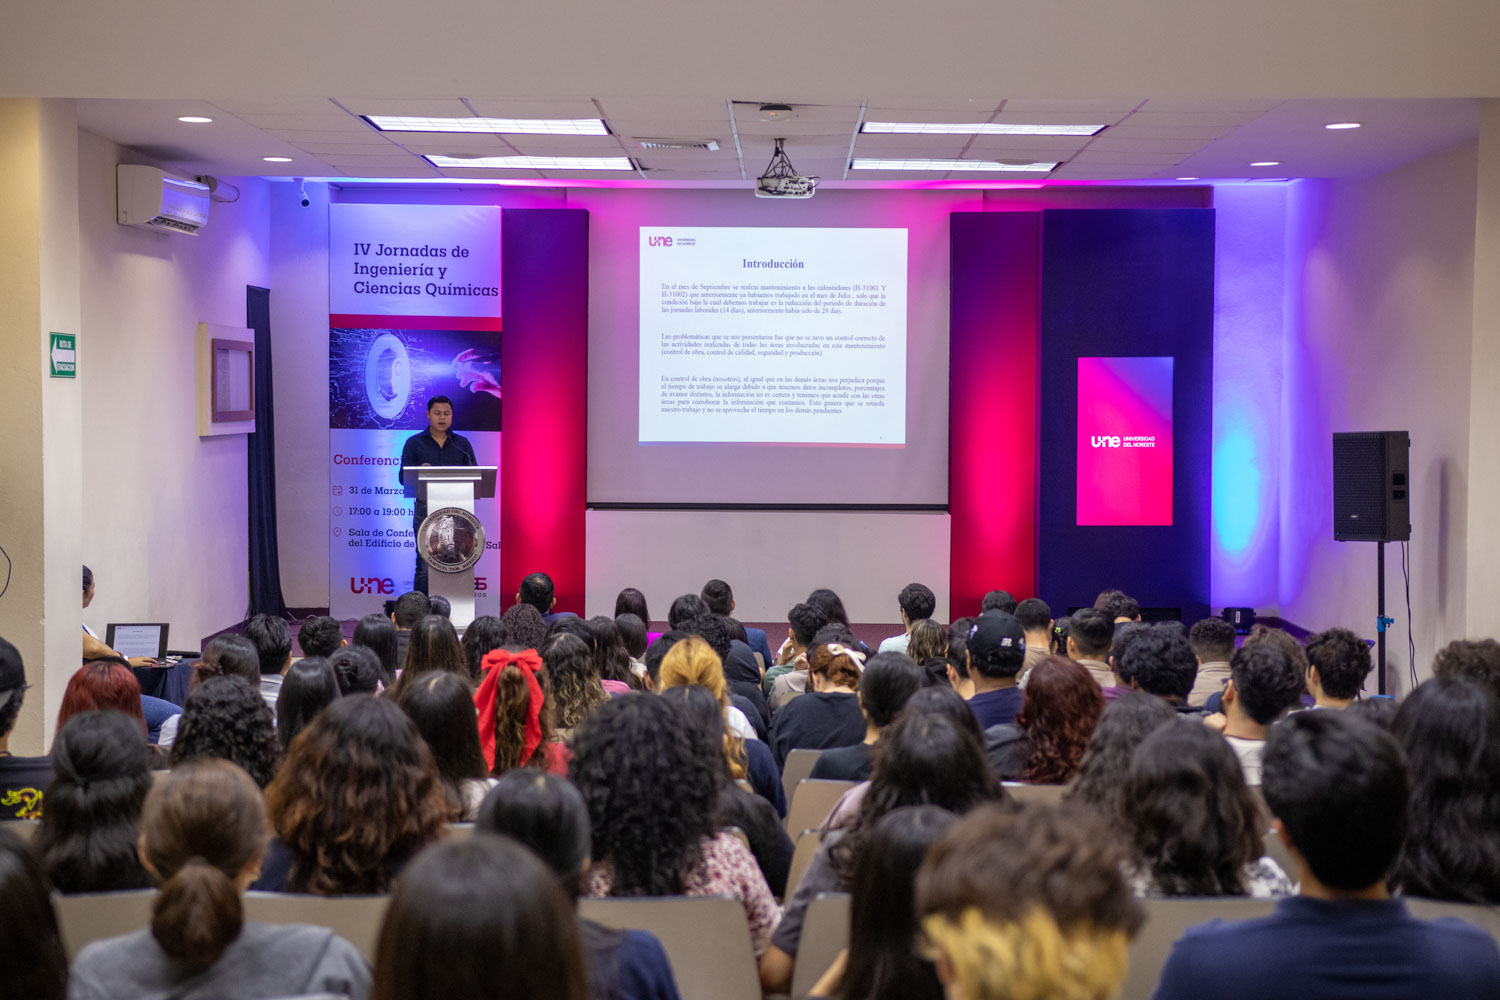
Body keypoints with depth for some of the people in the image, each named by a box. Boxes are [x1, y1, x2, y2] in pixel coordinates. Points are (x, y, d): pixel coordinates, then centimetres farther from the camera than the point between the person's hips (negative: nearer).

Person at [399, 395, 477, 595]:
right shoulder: (414, 443, 6)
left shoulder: (462, 444, 12)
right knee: (425, 565, -5)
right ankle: (421, 609, -2)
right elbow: (403, 478, 0)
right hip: (426, 508, -2)